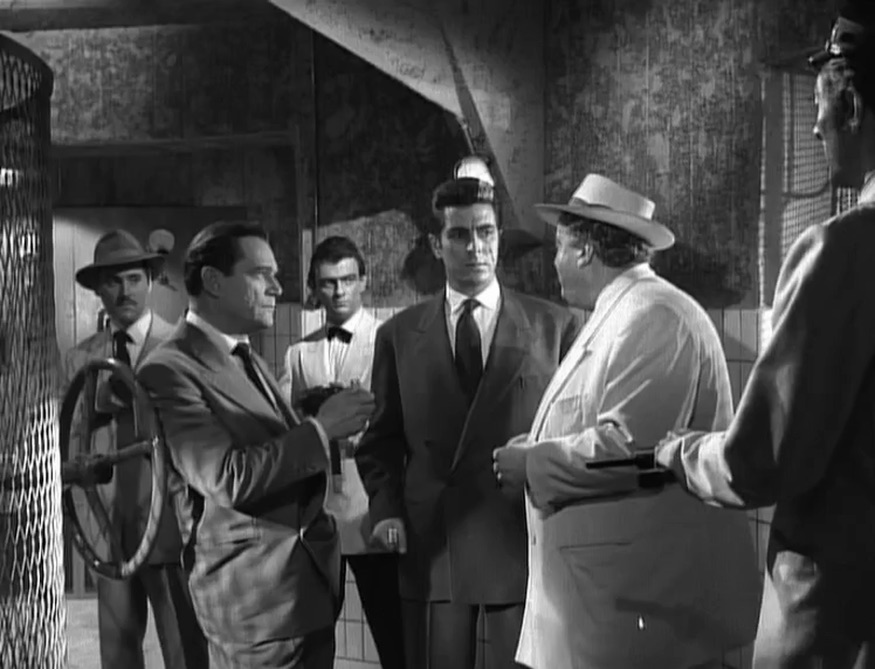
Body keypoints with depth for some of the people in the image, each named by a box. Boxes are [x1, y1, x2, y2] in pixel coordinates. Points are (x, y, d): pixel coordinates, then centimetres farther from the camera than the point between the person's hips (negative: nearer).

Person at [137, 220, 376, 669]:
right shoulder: (169, 371, -14)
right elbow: (228, 478, -21)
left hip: (311, 580, 8)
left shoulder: (248, 360, 15)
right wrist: (321, 428, -18)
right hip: (254, 594, -8)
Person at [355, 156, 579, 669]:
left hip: (525, 542, -1)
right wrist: (386, 510, -3)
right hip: (430, 546, 1)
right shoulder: (398, 335, 8)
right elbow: (382, 441, 11)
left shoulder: (554, 326, 4)